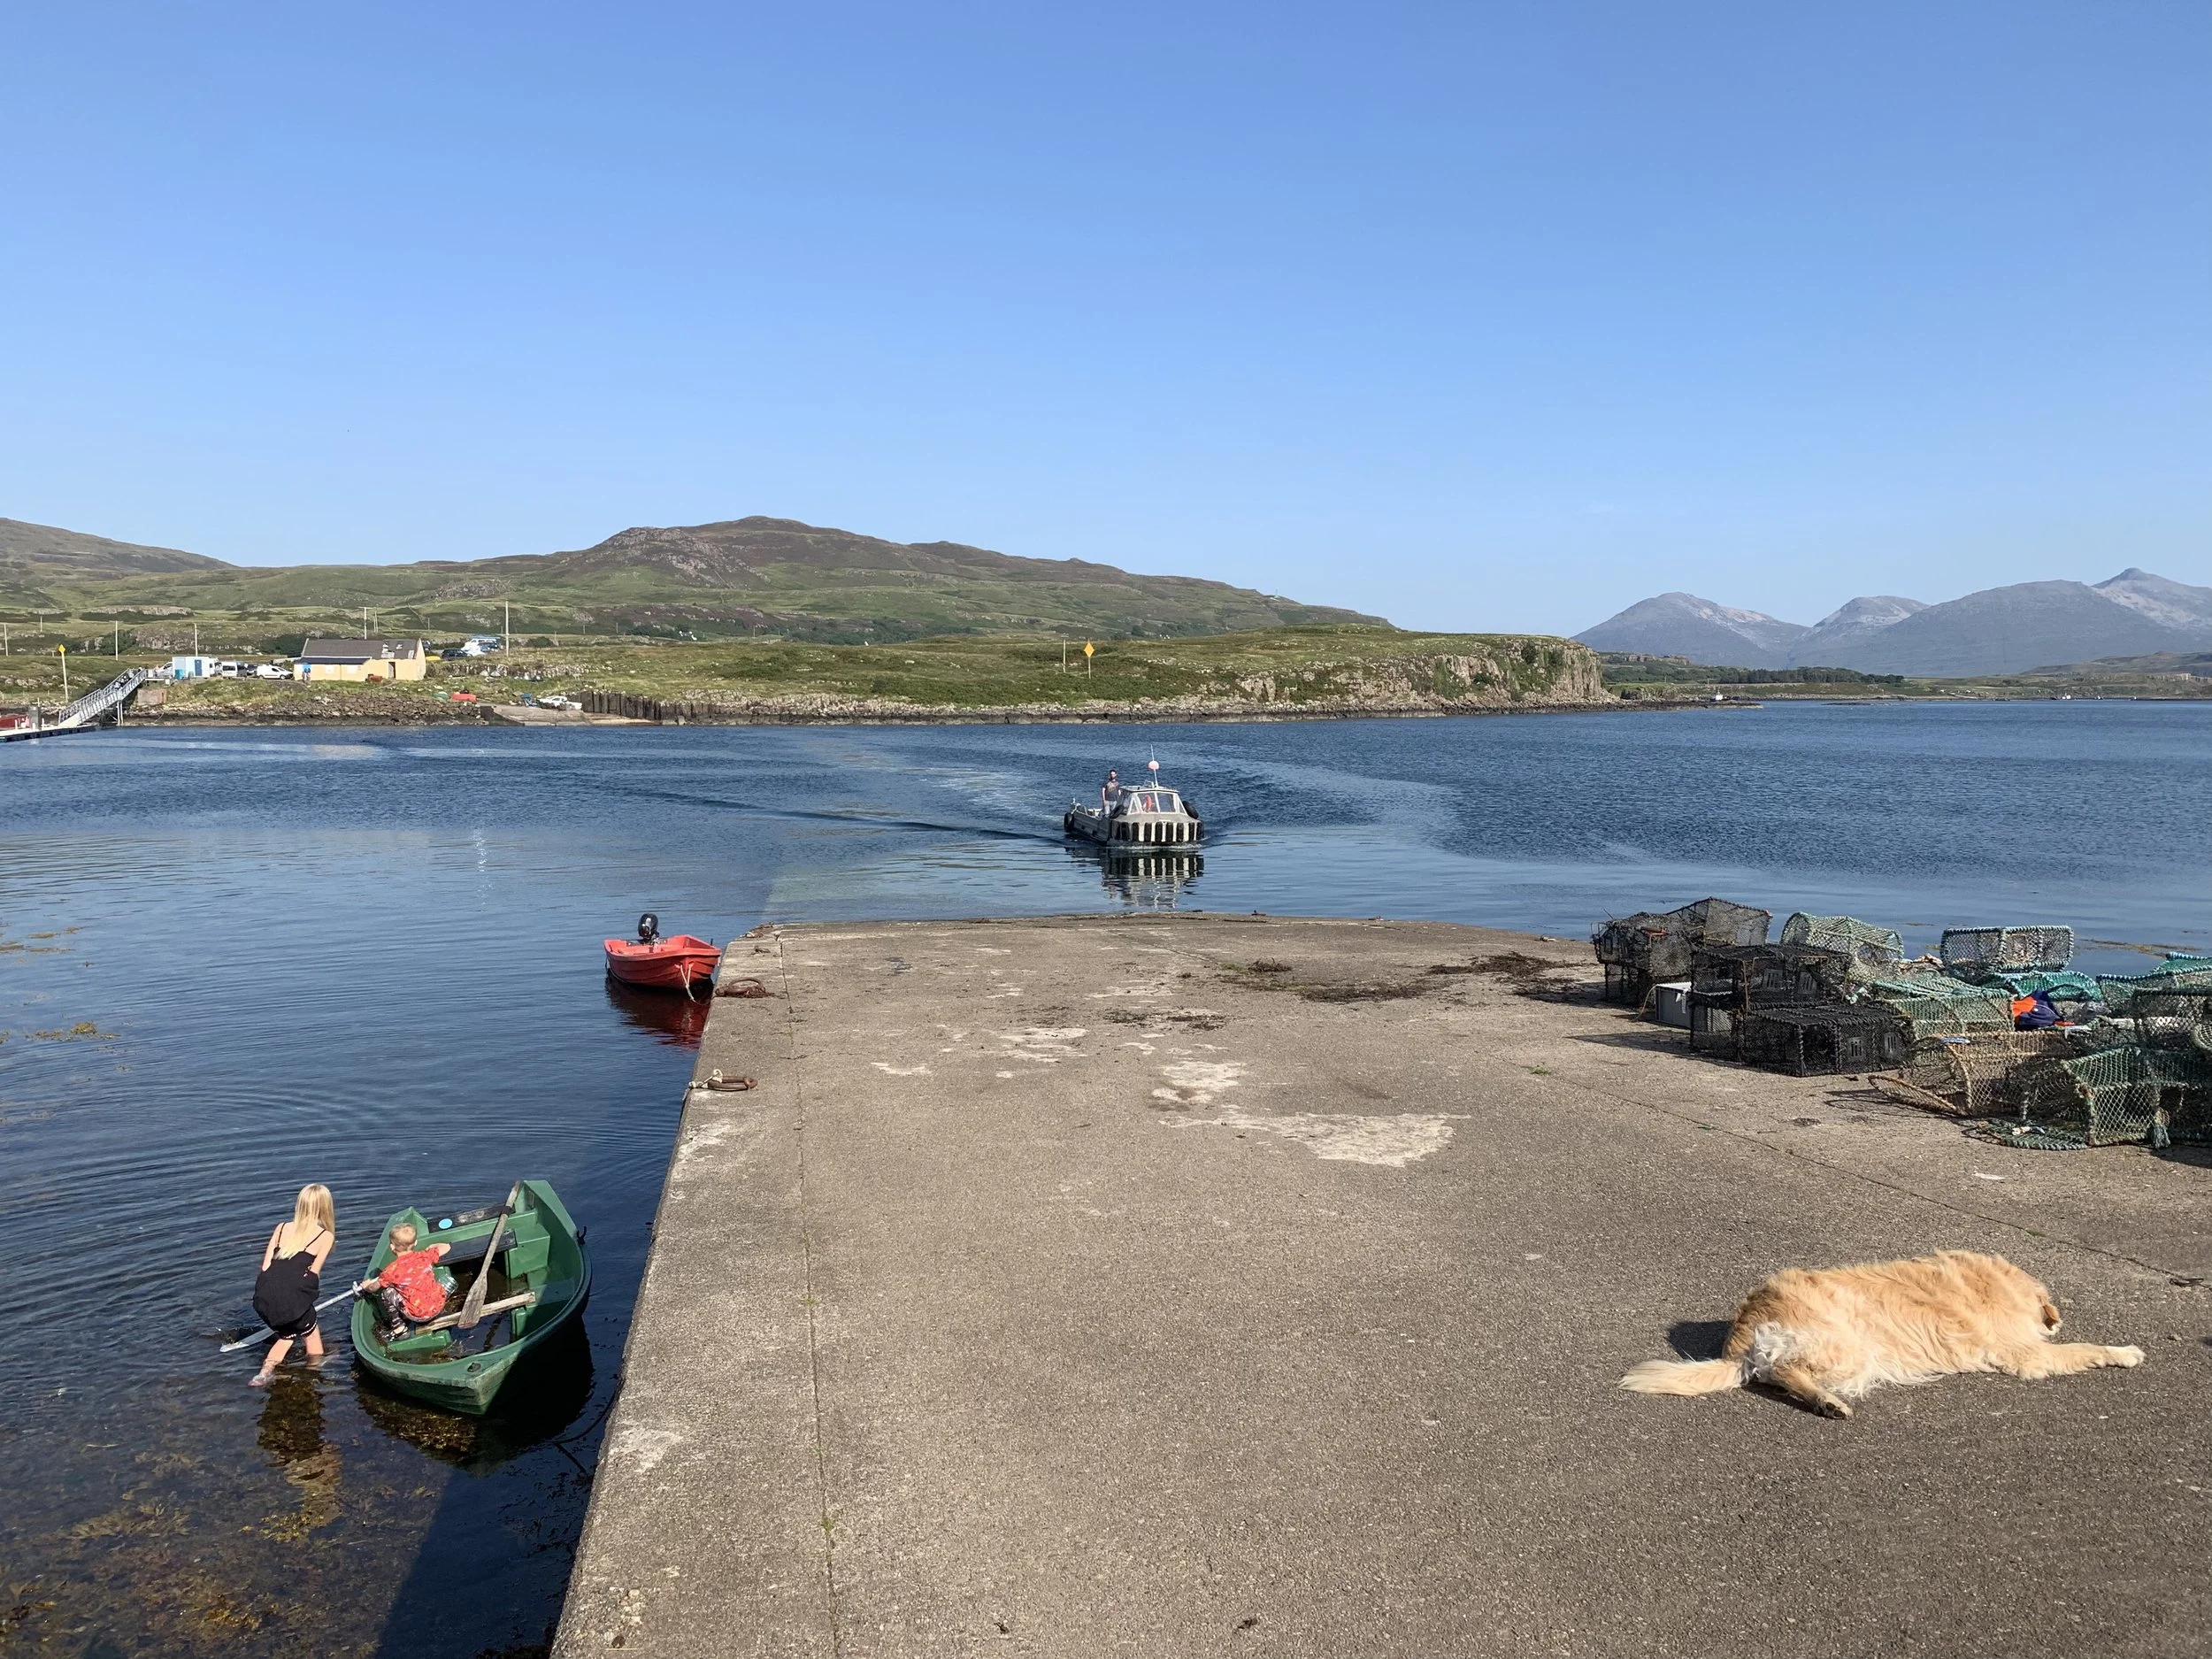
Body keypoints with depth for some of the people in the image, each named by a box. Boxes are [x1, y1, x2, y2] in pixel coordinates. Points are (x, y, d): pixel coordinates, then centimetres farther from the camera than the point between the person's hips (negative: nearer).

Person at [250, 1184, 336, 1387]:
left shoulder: (282, 1228, 15)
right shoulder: (325, 1236, 3)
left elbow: (265, 1267, 11)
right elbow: (313, 1274, 1)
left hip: (264, 1298, 5)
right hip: (292, 1300, -5)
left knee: (288, 1334, 29)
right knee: (312, 1334, 21)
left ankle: (265, 1371, 14)